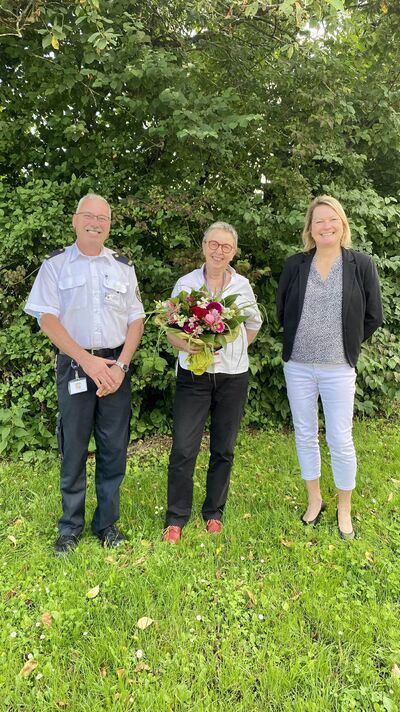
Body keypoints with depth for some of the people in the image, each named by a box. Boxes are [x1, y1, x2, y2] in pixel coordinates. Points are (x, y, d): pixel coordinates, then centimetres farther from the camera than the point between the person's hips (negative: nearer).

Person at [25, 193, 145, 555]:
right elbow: (47, 319, -6)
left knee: (114, 448, 6)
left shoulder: (123, 266, 9)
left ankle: (107, 522, 23)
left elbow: (136, 320, 7)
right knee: (73, 448, 5)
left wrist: (121, 365, -8)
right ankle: (71, 526, 22)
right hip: (74, 366, -2)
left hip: (116, 366, 2)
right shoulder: (56, 264, 3)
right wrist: (87, 360, -15)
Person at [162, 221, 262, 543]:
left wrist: (233, 348, 7)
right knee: (183, 449, -4)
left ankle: (214, 513, 29)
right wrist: (186, 345, -20)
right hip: (193, 375, -2)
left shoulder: (243, 285, 4)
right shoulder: (186, 284, -1)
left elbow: (254, 325, 19)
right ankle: (176, 519, 14)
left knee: (223, 450, 11)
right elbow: (170, 329, 0)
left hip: (233, 376, 2)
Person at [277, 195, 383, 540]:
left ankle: (344, 511, 23)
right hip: (297, 366, 2)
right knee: (305, 435, 11)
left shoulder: (361, 264, -3)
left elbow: (373, 317, 2)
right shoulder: (295, 264, 2)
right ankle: (314, 500, 30)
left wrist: (347, 346, 6)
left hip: (338, 369, -2)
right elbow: (282, 310, 10)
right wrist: (299, 342, 9)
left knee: (340, 440, 2)